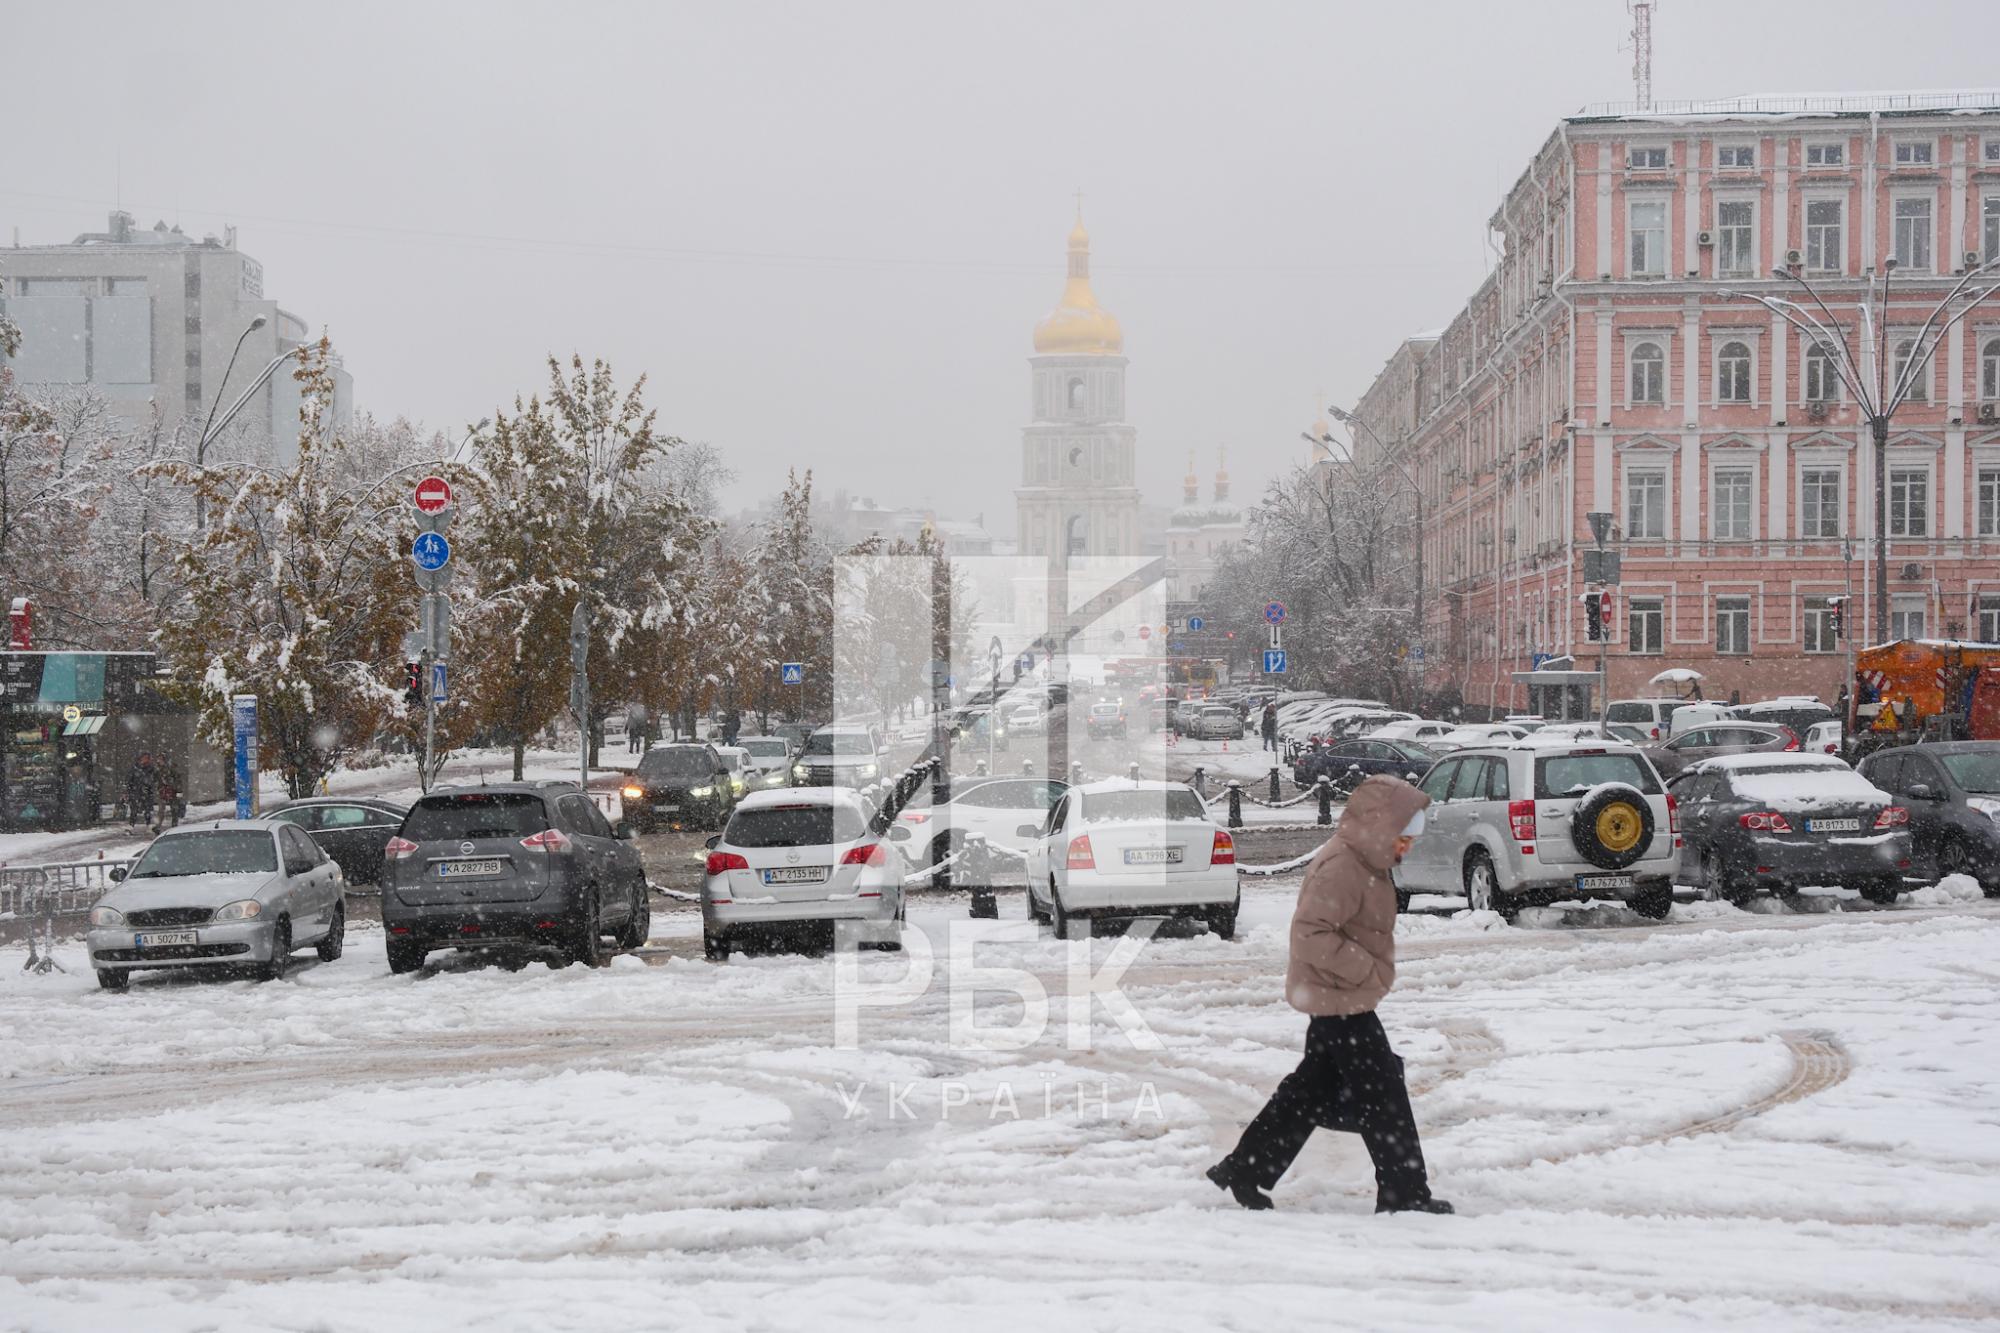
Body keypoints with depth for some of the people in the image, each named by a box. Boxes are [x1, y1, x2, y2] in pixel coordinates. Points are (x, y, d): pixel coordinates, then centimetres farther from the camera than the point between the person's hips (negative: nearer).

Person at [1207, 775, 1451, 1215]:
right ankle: (1405, 1193, 2)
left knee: (1312, 1089, 15)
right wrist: (1366, 969, -24)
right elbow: (1310, 935, -28)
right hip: (1340, 1001, -10)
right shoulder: (1339, 868, -22)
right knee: (1382, 1096, -5)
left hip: (1338, 999, 10)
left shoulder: (1365, 865, 12)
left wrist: (1372, 970, 14)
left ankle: (1244, 1171, 21)